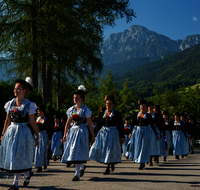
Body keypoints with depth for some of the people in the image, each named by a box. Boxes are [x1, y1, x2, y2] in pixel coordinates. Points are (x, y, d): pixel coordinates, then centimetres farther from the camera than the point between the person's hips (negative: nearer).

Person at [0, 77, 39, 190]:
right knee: (10, 158, 6)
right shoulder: (10, 104, 7)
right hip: (10, 131, 5)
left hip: (23, 132, -5)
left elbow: (32, 122, -1)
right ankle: (28, 173, 27)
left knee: (19, 158, -5)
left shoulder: (29, 105, -5)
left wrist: (37, 136, 2)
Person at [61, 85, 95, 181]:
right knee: (72, 151, 6)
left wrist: (93, 136, 0)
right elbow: (68, 123, 15)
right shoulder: (71, 110, 10)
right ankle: (82, 166, 33)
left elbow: (90, 124, -1)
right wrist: (65, 135, 12)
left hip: (82, 131, -5)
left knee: (78, 151, -11)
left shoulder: (86, 110, -2)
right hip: (73, 131, 5)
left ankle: (77, 174, -7)